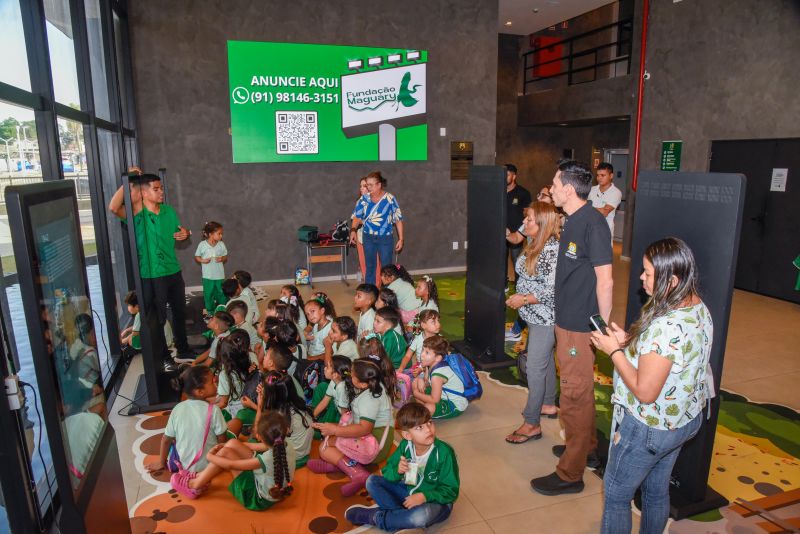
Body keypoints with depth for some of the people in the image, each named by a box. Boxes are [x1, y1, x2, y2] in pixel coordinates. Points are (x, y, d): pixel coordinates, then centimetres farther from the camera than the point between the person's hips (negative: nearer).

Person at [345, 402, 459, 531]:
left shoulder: (444, 452, -23)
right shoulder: (405, 445, -10)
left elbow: (451, 491, -18)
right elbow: (386, 474, -3)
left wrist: (424, 496, -32)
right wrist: (397, 471, -26)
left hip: (435, 501, -5)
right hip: (408, 492, 5)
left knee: (421, 515, -40)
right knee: (372, 481, -5)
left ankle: (373, 517, -15)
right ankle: (403, 515, -20)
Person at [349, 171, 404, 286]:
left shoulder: (389, 199, -11)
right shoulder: (364, 199, -1)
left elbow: (398, 219, -7)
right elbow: (357, 216, 5)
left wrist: (401, 239, -9)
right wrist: (353, 230, -13)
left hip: (385, 238, -3)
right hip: (368, 238, 3)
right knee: (370, 266, 13)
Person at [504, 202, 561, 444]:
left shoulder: (552, 249, -23)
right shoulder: (535, 245, 6)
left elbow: (553, 290, -25)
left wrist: (524, 299, -20)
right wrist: (518, 297, 9)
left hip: (545, 317, -9)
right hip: (536, 315, 10)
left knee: (535, 367, -4)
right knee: (545, 360, 21)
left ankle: (532, 424, 6)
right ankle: (548, 404, 39)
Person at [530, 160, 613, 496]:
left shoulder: (592, 223, -21)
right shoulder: (572, 220, 8)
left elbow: (605, 281, -21)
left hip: (580, 326, -9)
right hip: (567, 320, 9)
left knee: (574, 397, 2)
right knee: (581, 391, 23)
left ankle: (570, 474, 16)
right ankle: (587, 445, 43)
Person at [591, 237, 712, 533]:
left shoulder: (665, 327, -34)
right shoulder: (698, 308, -3)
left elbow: (645, 392, -29)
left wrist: (614, 350, -19)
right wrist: (629, 342, 0)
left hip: (649, 428, -9)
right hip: (684, 420, 9)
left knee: (616, 493, 12)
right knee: (657, 490, 26)